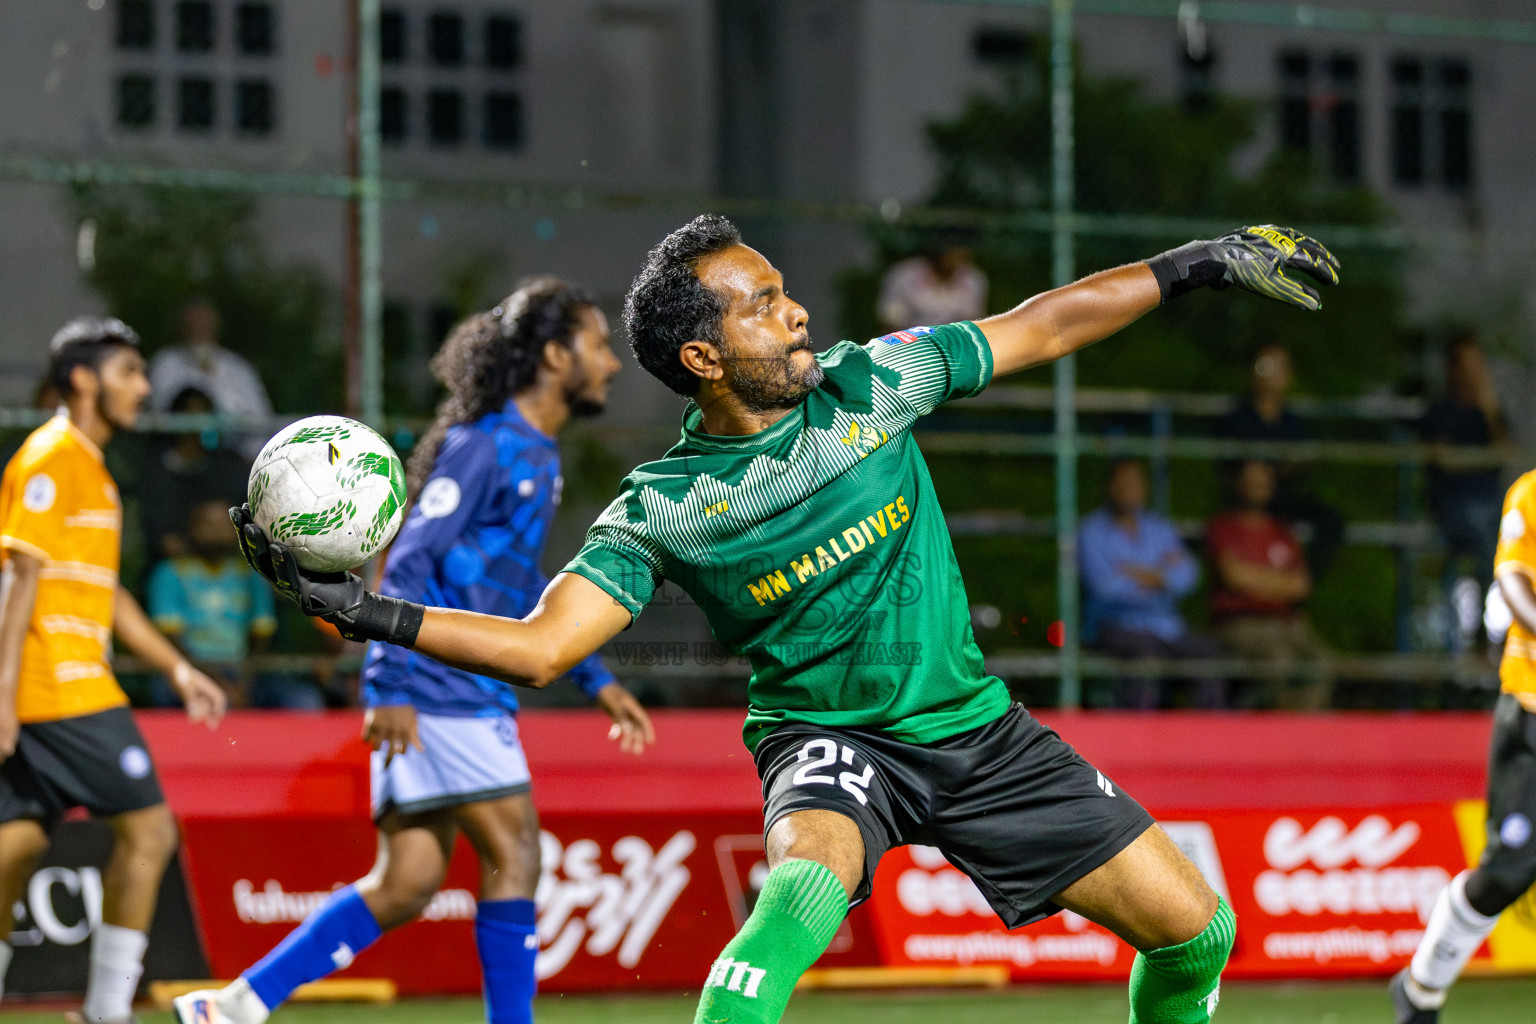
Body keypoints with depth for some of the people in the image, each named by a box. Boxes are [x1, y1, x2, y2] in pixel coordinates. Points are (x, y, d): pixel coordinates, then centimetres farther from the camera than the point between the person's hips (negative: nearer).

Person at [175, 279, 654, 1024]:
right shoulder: (482, 446, -11)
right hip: (433, 684, -9)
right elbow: (408, 564, -17)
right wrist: (394, 689, -24)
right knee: (513, 851, -10)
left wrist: (599, 683, 26)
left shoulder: (537, 455, 19)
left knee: (406, 885, 4)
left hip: (472, 692, 9)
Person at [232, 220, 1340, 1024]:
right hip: (829, 742, -4)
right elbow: (539, 647, -17)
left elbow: (1043, 325, 4)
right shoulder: (661, 510, -13)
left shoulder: (867, 385, -6)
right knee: (803, 888, -40)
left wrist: (1206, 261, 5)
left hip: (977, 730, 4)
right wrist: (361, 609, -28)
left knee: (1195, 930, 1)